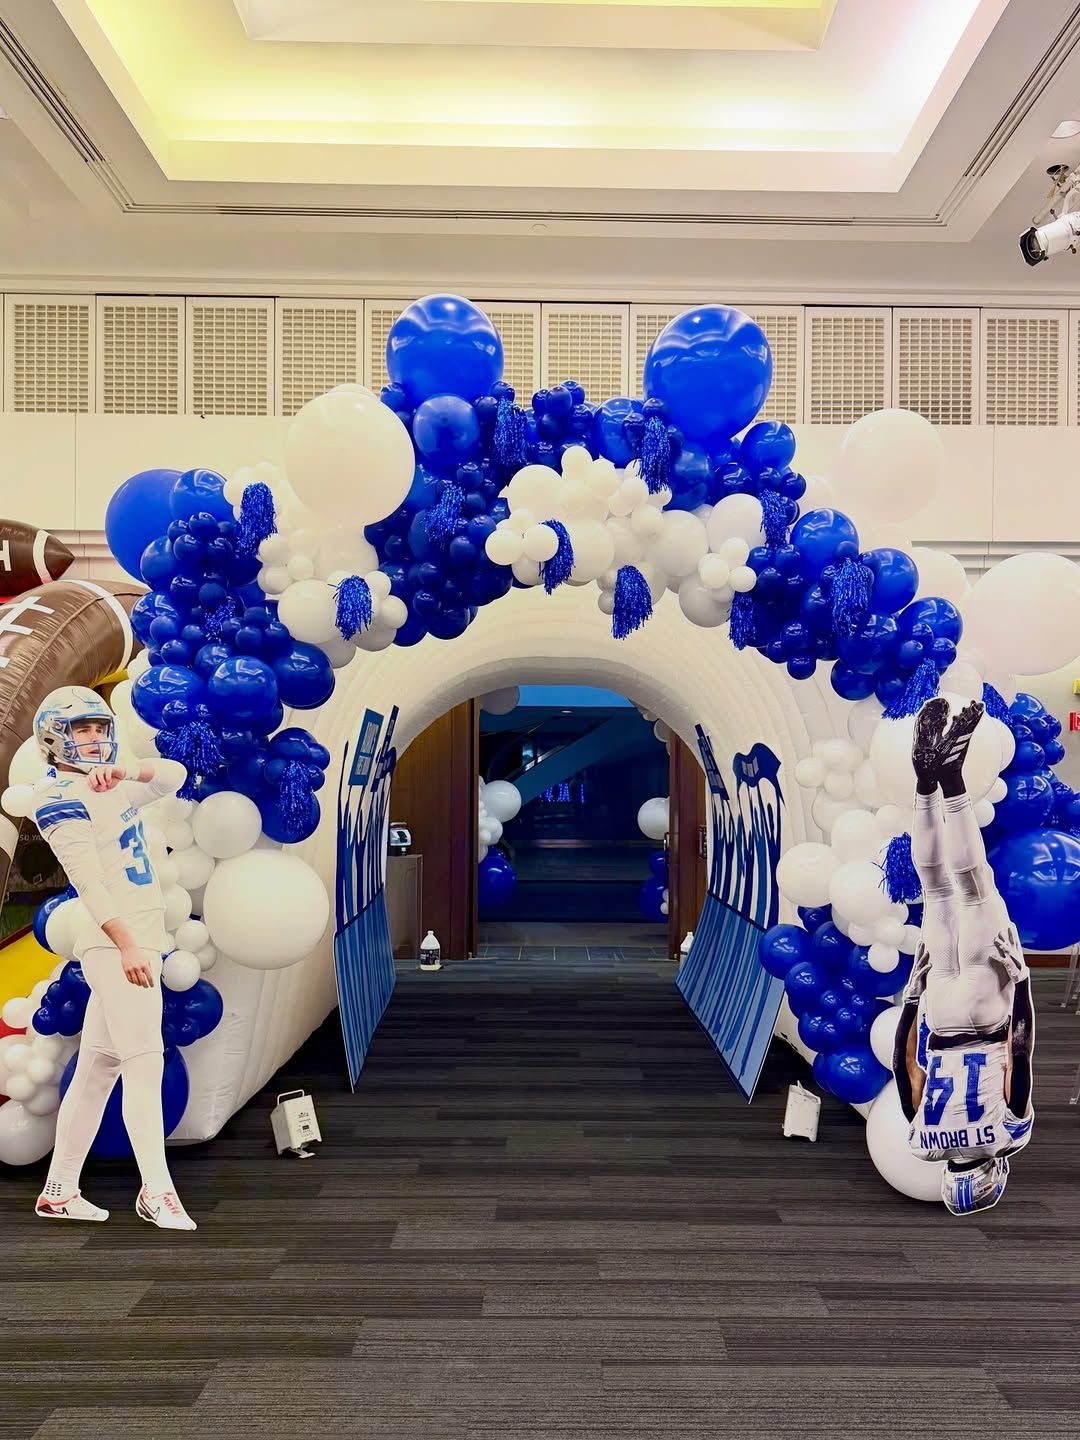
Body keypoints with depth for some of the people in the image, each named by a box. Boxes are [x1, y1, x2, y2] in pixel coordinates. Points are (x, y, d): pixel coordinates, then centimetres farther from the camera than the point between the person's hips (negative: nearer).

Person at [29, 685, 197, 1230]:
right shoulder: (60, 798, -8)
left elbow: (173, 775, 21)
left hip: (137, 941, 9)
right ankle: (156, 1192, -8)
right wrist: (127, 947, -25)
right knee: (144, 1062, -11)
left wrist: (126, 771, 2)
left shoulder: (111, 790, 18)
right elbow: (88, 880, -17)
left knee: (97, 1068, 13)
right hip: (115, 945, -9)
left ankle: (59, 1192, 22)